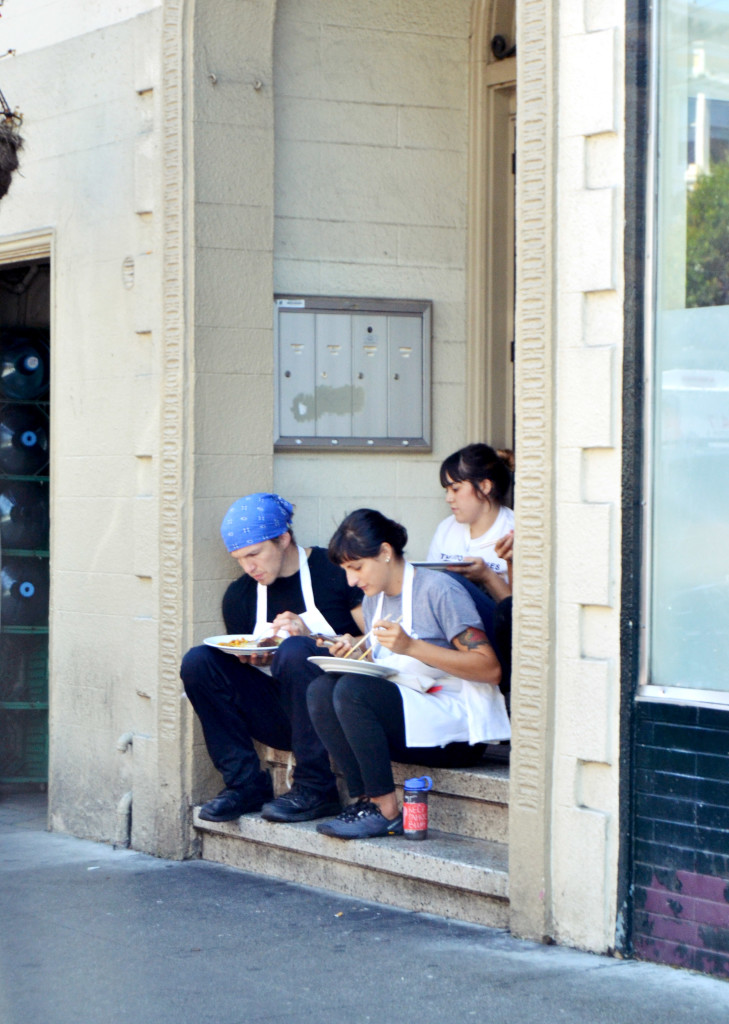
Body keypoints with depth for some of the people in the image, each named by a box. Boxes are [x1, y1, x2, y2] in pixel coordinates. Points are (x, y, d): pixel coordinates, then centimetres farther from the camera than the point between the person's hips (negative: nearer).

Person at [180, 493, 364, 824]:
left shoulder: (336, 571, -3)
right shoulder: (240, 595, 12)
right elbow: (240, 672, 20)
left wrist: (313, 639, -19)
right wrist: (253, 660, -4)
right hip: (281, 720, 5)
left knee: (294, 651, -34)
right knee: (198, 662, -12)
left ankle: (315, 789, -25)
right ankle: (244, 783, -13)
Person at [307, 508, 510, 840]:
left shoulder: (439, 589, -9)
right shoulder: (373, 601, 15)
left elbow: (490, 669, -16)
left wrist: (412, 647, -22)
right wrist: (356, 656, 0)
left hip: (456, 725, -8)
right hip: (401, 715, 8)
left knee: (352, 690, -28)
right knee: (321, 689, -16)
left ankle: (386, 811, -23)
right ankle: (365, 798, -21)